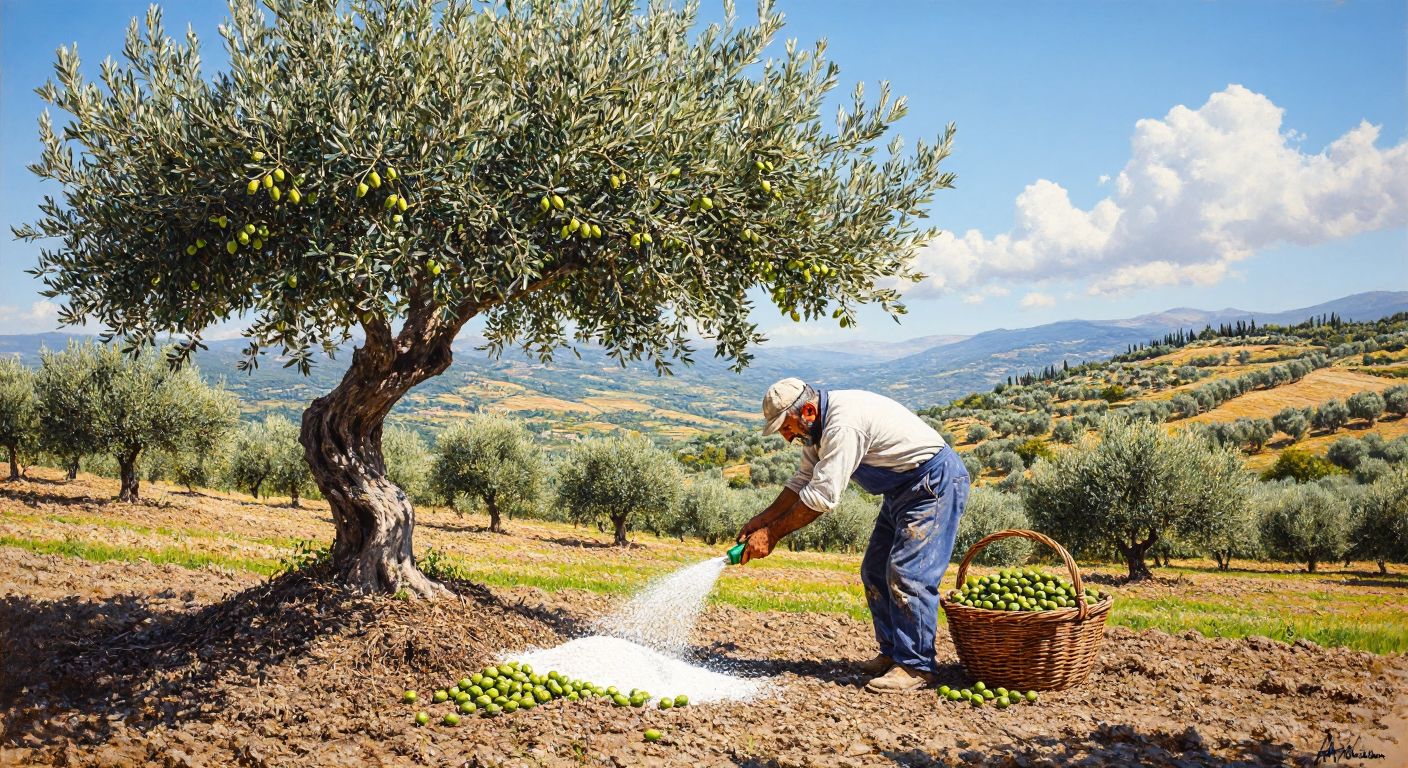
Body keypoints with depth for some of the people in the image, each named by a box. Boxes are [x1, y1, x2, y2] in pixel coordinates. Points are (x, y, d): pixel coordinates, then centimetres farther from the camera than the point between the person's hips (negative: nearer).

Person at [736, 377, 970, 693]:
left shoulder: (844, 424, -29)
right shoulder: (818, 424, 3)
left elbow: (821, 496, -28)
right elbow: (803, 481, 13)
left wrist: (771, 533, -20)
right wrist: (763, 519, 7)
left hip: (935, 482, -11)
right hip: (902, 487, 11)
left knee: (908, 574, -14)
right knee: (875, 572, 10)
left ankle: (915, 666, -7)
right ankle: (892, 653, 18)